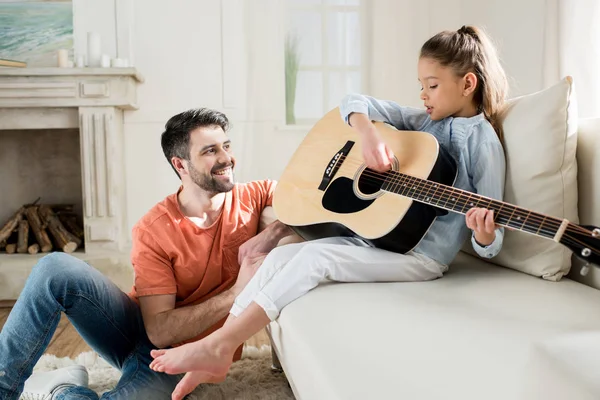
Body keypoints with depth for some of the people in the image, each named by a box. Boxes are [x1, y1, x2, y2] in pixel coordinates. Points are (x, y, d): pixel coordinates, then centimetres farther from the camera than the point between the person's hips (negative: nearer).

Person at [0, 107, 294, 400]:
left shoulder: (253, 197, -8)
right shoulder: (152, 230, -15)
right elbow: (160, 330, -19)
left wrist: (270, 235, -26)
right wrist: (236, 292, -28)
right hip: (140, 331, 0)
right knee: (56, 269, -25)